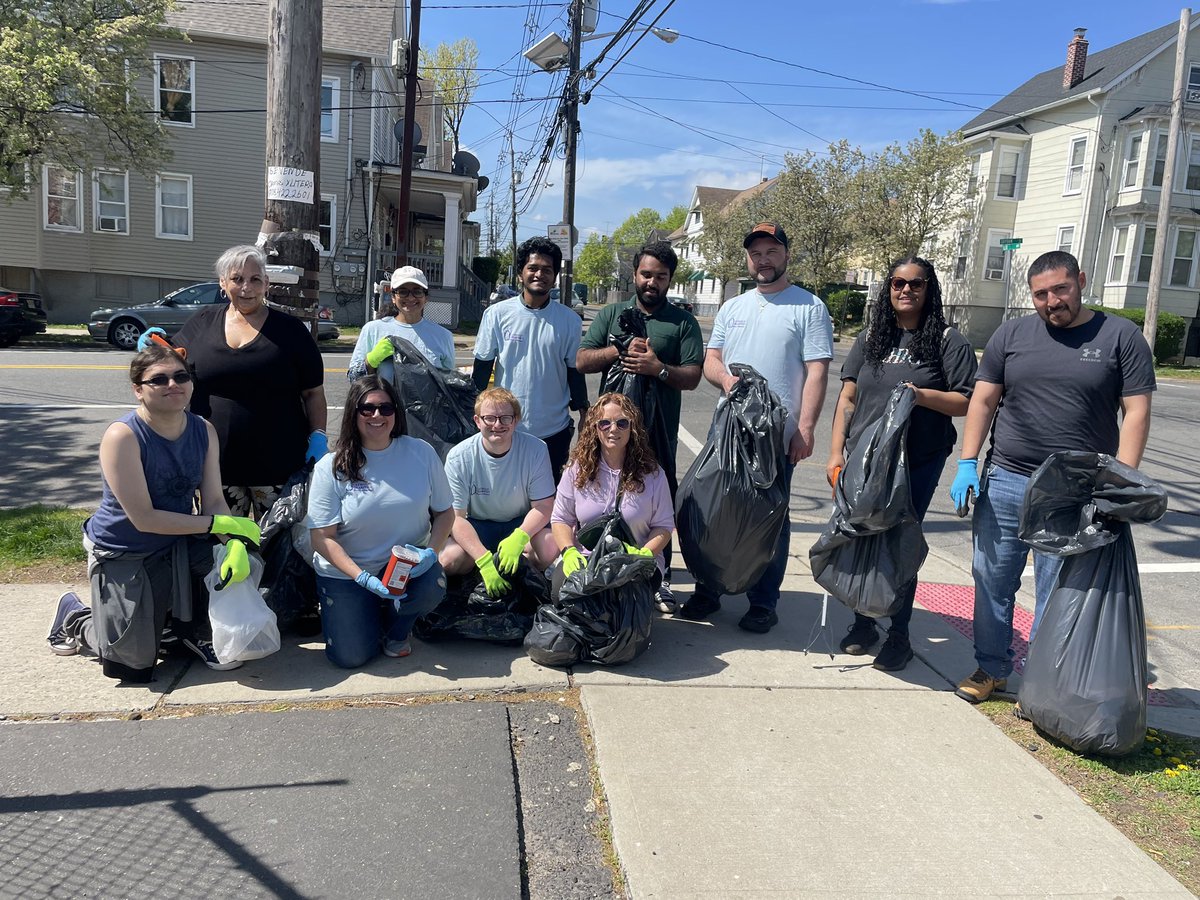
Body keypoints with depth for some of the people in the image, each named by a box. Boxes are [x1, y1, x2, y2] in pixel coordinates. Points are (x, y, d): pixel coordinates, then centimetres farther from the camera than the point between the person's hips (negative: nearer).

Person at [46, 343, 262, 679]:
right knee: (135, 664, -1)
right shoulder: (122, 436, -25)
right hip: (122, 556, -5)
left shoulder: (204, 431, -7)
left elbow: (214, 502, -10)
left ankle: (192, 630, 5)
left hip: (178, 544, 5)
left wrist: (235, 543, -30)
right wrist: (219, 523, -27)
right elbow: (144, 519, -26)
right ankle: (75, 616, 31)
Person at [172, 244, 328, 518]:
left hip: (278, 464, -2)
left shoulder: (289, 329, 2)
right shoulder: (201, 324, 8)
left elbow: (313, 393, 3)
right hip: (215, 464, 2)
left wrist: (318, 436, -7)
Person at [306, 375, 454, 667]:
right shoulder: (330, 468, -10)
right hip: (345, 572, -1)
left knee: (432, 586, -31)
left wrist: (431, 551, -18)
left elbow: (444, 512, 2)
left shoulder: (421, 453, -5)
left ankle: (397, 629, 5)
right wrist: (363, 578, -25)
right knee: (351, 657, -10)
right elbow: (322, 538, -12)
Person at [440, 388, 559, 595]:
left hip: (522, 523, 0)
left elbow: (543, 506, -14)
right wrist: (484, 561, -30)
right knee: (448, 560, -28)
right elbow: (456, 517, -17)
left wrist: (518, 538, -34)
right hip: (477, 525, 1)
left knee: (551, 549, -31)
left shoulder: (535, 449, -17)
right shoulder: (459, 457, -17)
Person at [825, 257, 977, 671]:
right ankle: (863, 624, 25)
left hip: (917, 464, -3)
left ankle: (898, 635, 17)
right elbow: (847, 398, 9)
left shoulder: (948, 341, 0)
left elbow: (966, 402, -4)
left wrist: (922, 395, -20)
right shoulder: (870, 338, 11)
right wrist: (836, 453, 2)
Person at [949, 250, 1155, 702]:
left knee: (1058, 593, 6)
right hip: (1004, 481, 3)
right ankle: (991, 667, 25)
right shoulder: (1011, 335, 7)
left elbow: (1136, 412, -3)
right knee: (992, 579, 8)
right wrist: (967, 464, -1)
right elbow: (983, 401, 7)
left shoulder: (1121, 337, 1)